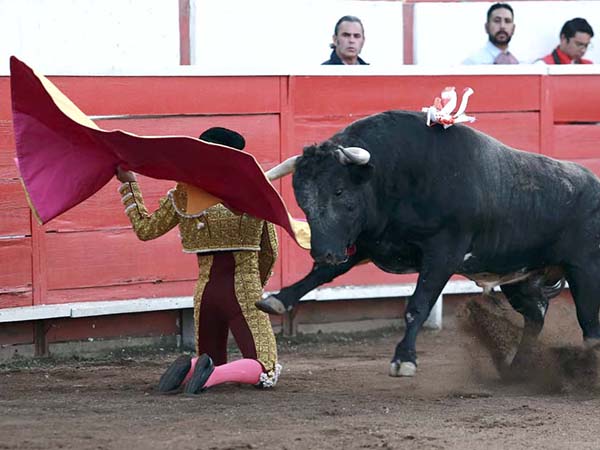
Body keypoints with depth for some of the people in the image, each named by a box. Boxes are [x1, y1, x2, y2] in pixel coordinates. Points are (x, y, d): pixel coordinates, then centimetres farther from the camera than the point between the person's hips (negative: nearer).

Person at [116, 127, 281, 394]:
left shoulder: (185, 194, 3)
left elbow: (145, 229, 13)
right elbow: (269, 252, 10)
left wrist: (128, 184, 22)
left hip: (206, 290, 3)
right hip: (244, 289, -3)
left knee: (212, 358, 23)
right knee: (265, 372, -2)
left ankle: (188, 368, -12)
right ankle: (214, 373, -30)